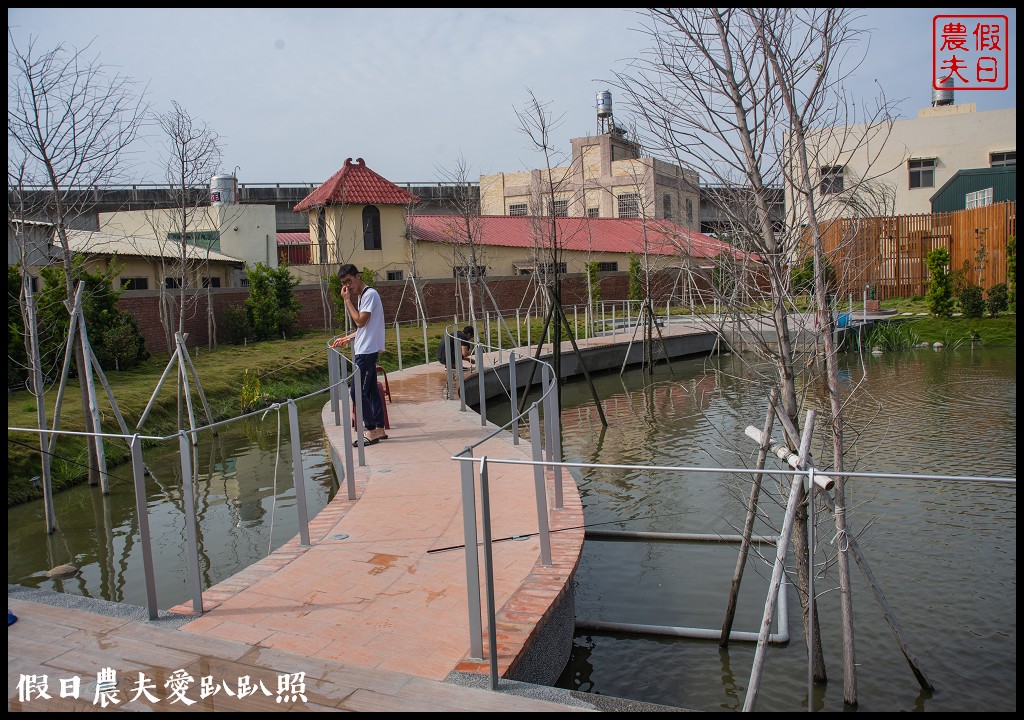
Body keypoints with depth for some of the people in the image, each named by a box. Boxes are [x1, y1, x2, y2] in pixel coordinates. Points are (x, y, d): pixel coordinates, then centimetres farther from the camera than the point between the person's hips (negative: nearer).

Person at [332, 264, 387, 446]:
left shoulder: (370, 294, -12)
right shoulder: (361, 296, 18)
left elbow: (360, 321, -19)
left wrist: (347, 300, -12)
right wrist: (348, 338, 15)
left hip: (367, 350, -10)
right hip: (365, 350, 10)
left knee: (357, 391, -9)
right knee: (371, 390, 11)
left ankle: (371, 431, -4)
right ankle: (379, 429, 16)